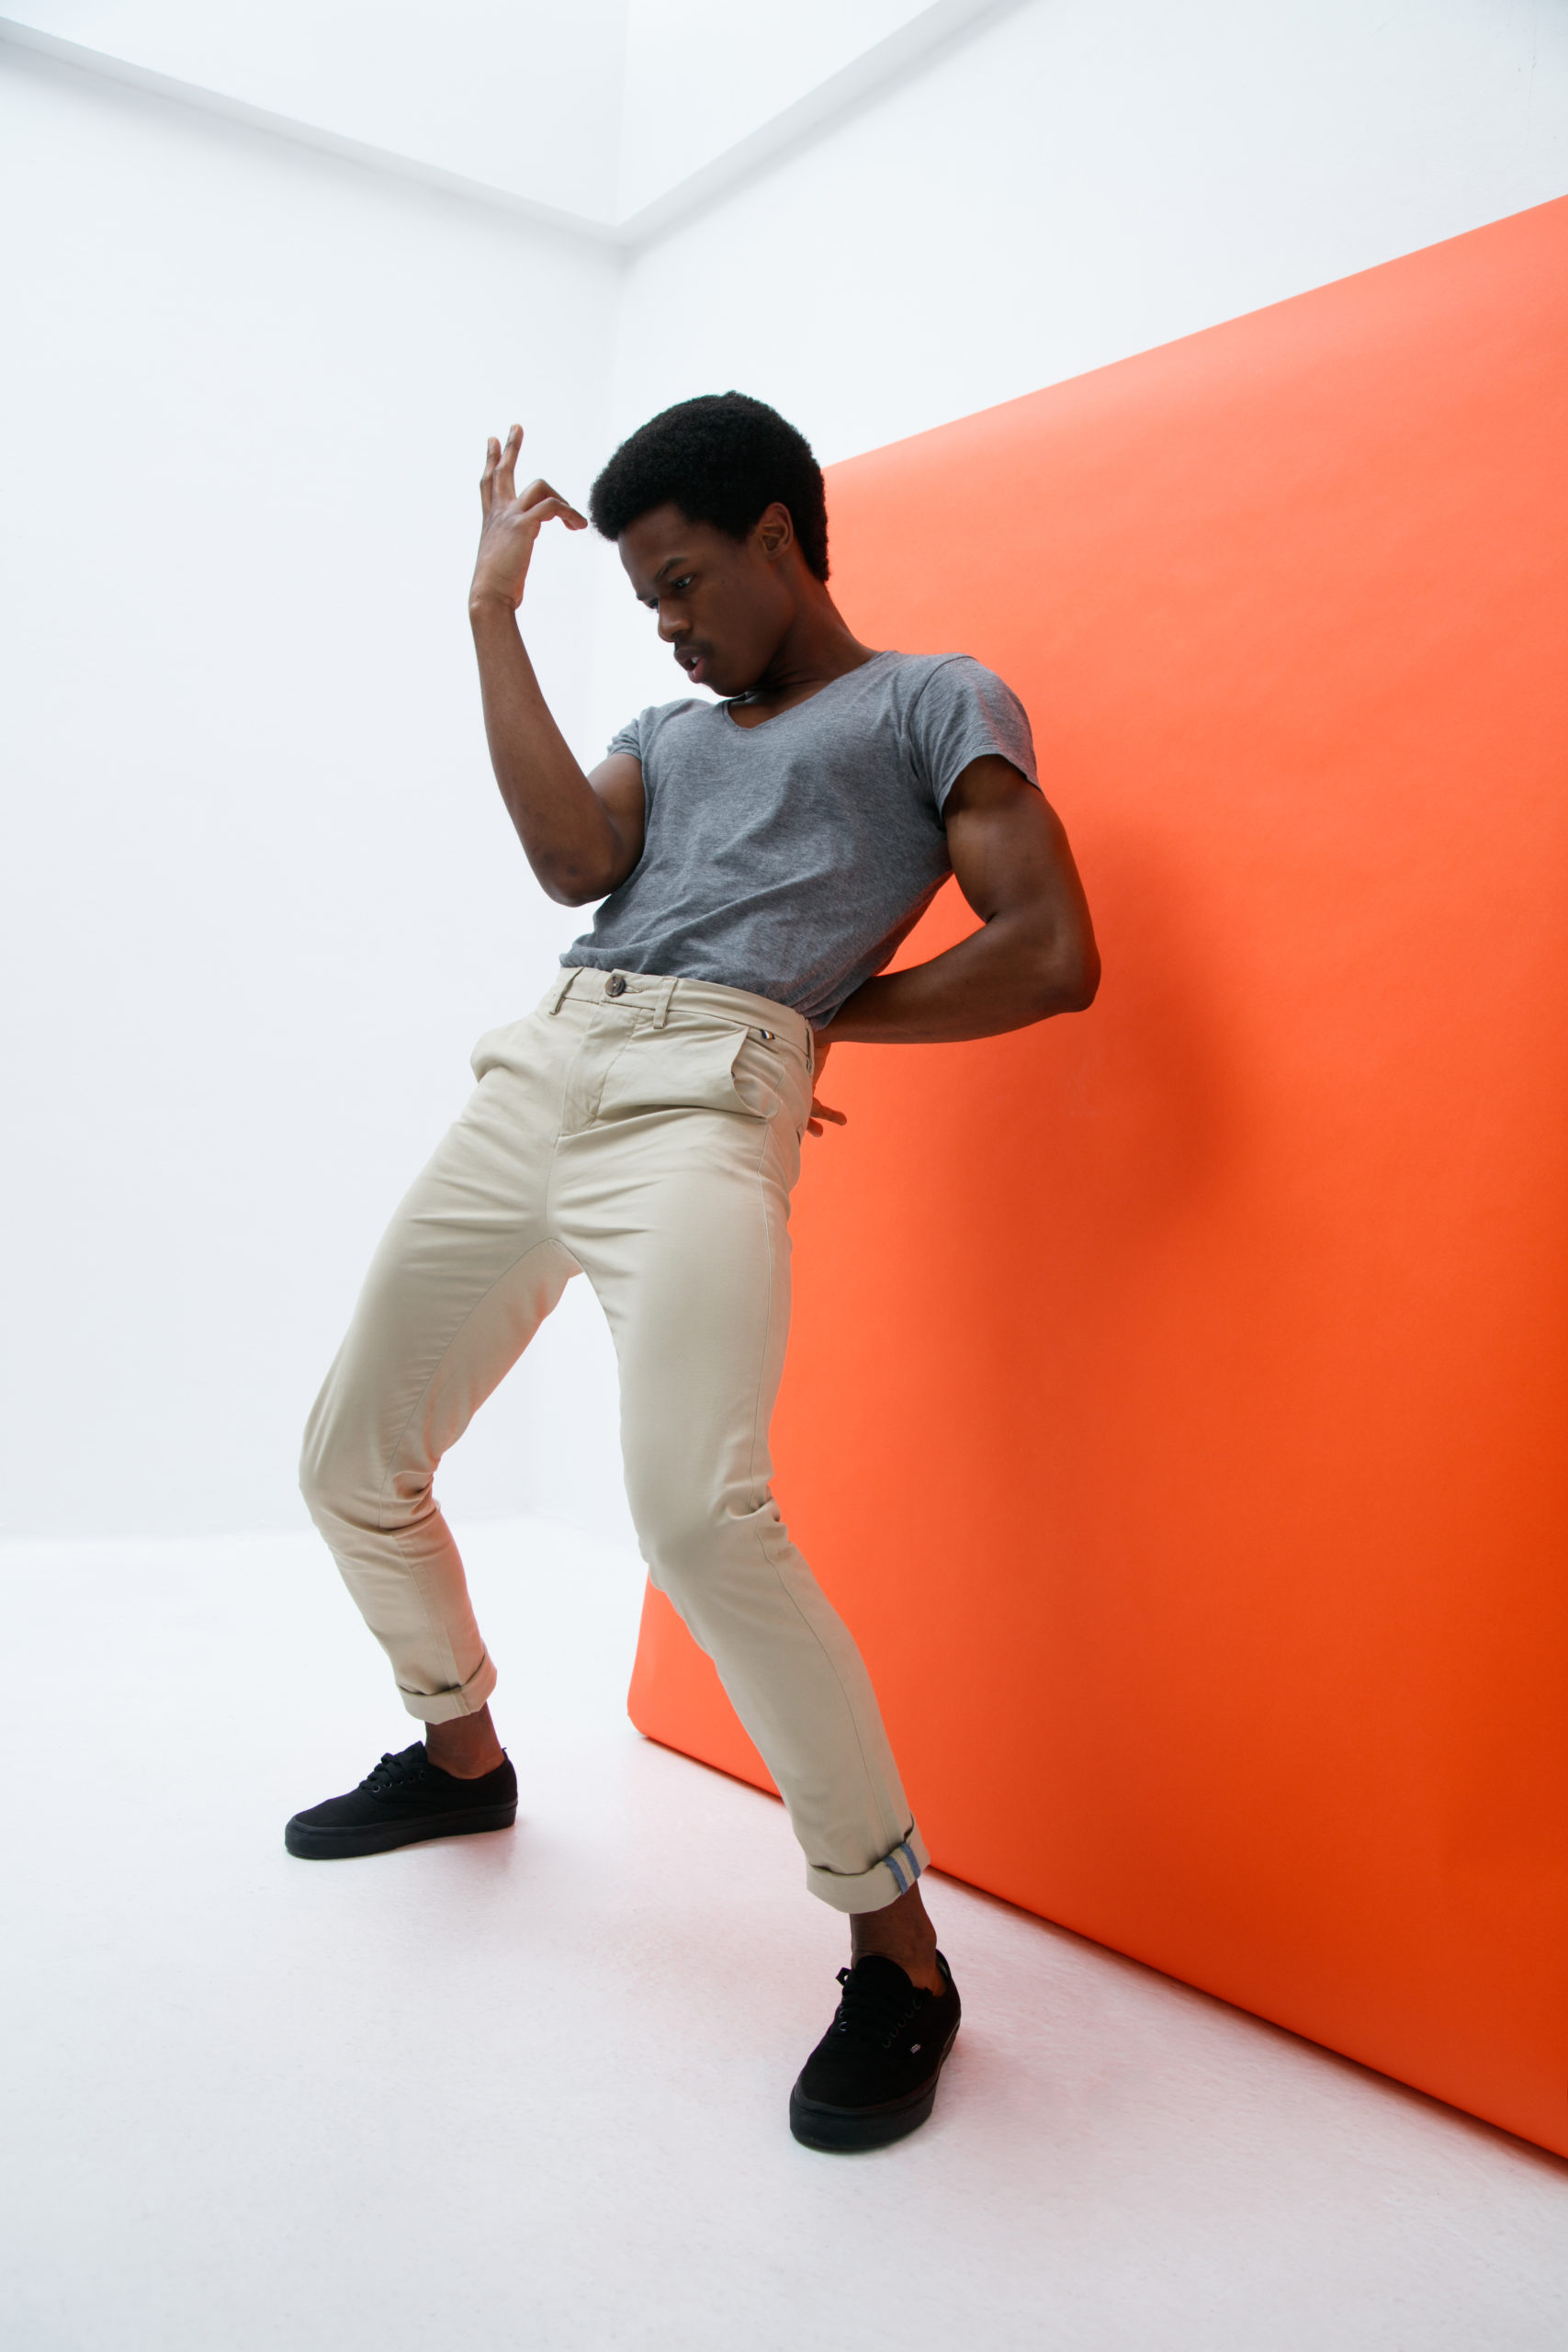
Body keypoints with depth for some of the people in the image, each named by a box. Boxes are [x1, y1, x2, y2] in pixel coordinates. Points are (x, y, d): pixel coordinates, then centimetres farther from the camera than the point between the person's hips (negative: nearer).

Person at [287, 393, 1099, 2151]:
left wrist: (817, 1011, 4)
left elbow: (1052, 955, -1)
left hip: (700, 1106, -7)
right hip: (529, 1080, 7)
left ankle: (896, 1952, -10)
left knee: (696, 1507, -28)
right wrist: (493, 609, 11)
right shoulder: (669, 733, 27)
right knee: (352, 1467, 12)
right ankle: (460, 1752, 38)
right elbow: (568, 857, 5)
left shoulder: (937, 700, 11)